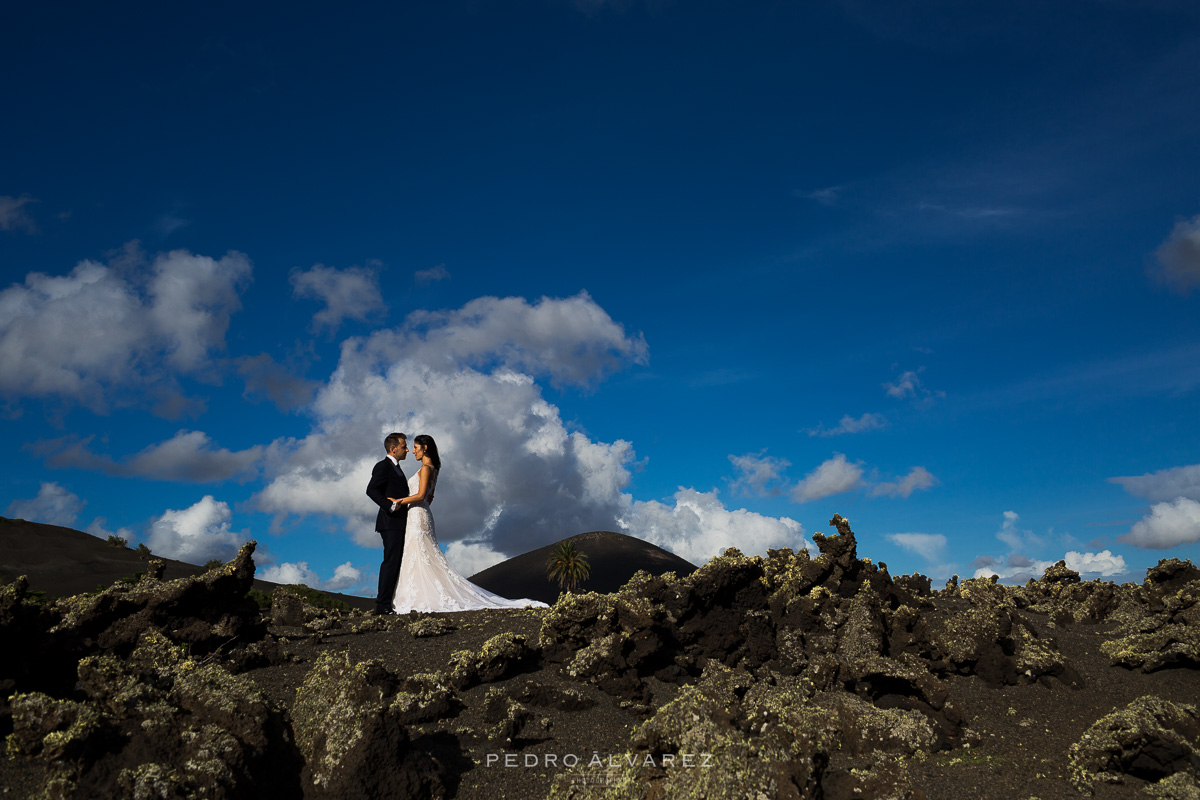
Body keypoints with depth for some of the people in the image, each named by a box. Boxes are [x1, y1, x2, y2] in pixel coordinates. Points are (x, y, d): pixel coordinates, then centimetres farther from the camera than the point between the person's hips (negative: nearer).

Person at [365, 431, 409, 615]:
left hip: (398, 523, 10)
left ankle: (386, 603, 13)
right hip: (390, 522, -10)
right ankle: (383, 605, -10)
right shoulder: (383, 466, -8)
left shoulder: (395, 468, 22)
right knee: (390, 562, -11)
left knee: (395, 563, 9)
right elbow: (371, 490, -20)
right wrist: (390, 506, -26)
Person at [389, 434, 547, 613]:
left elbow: (420, 495, -20)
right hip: (418, 517, 10)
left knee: (422, 560, -9)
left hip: (418, 518, -10)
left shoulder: (426, 468, -11)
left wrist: (399, 500, -13)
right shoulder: (432, 469, 17)